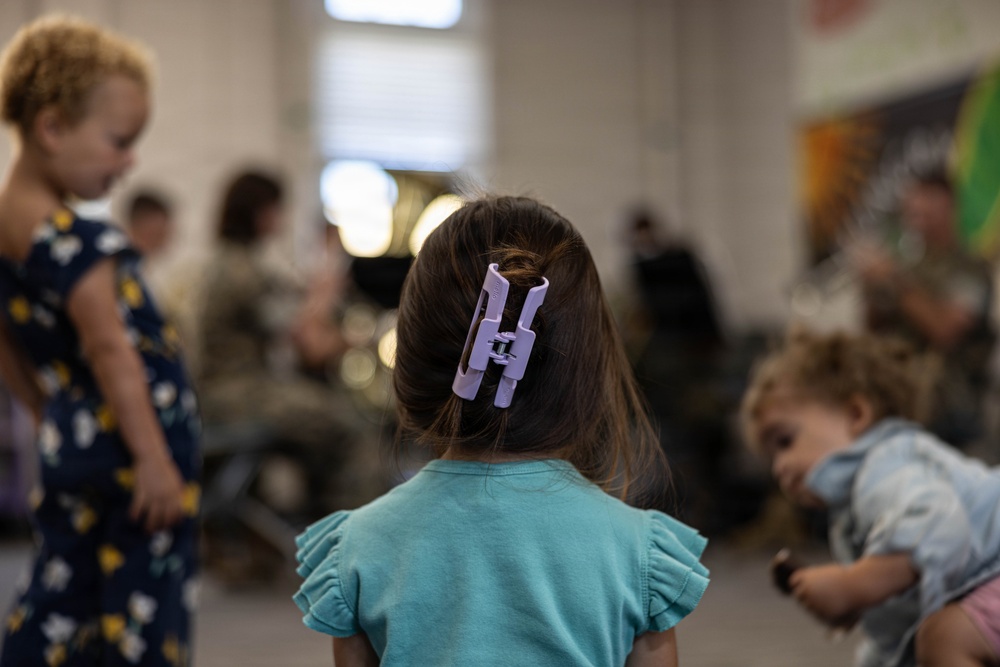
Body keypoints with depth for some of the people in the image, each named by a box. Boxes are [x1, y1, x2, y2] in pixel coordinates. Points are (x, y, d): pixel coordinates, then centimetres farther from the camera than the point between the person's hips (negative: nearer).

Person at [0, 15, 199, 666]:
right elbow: (111, 349, -25)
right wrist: (153, 456, -24)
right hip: (125, 444, -9)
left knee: (58, 603, 16)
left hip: (72, 439, 9)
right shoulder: (71, 238, -21)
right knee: (144, 614, 1)